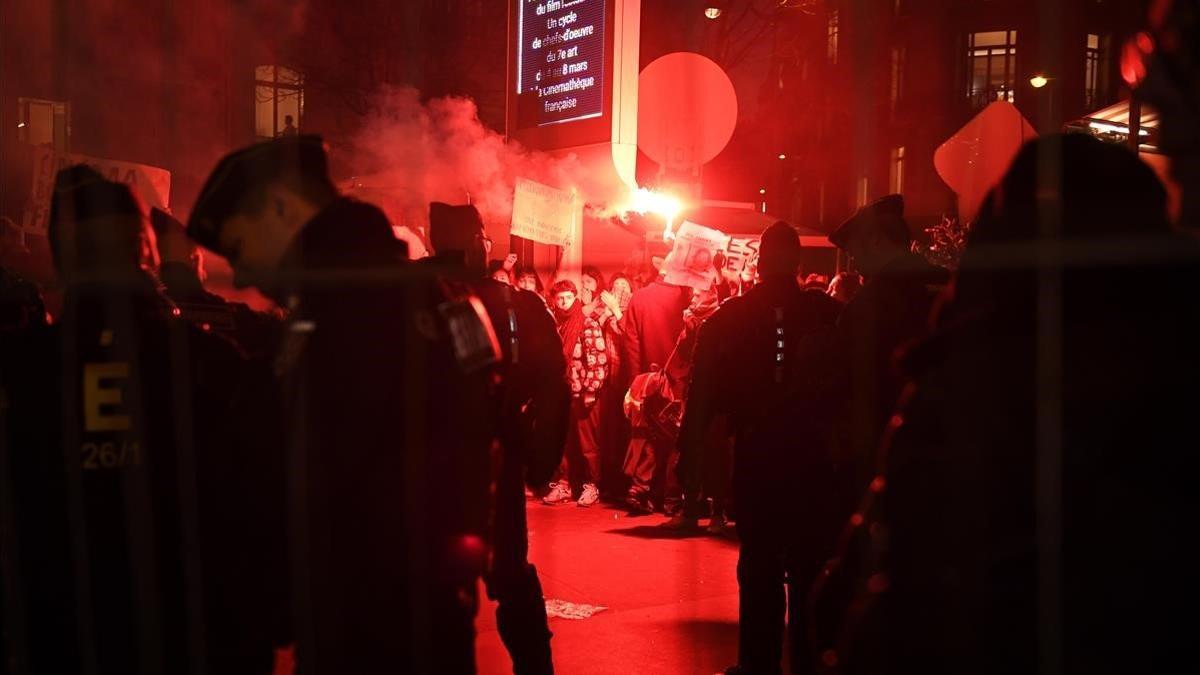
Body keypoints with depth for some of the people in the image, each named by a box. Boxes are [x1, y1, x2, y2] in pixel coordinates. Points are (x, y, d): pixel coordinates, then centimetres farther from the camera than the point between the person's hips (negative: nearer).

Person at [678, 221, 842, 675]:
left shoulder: (729, 317, -4)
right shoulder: (826, 314, -5)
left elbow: (704, 392, -4)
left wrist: (689, 454, 3)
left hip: (756, 455, 0)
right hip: (813, 455, 0)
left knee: (759, 565, 10)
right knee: (810, 567, 11)